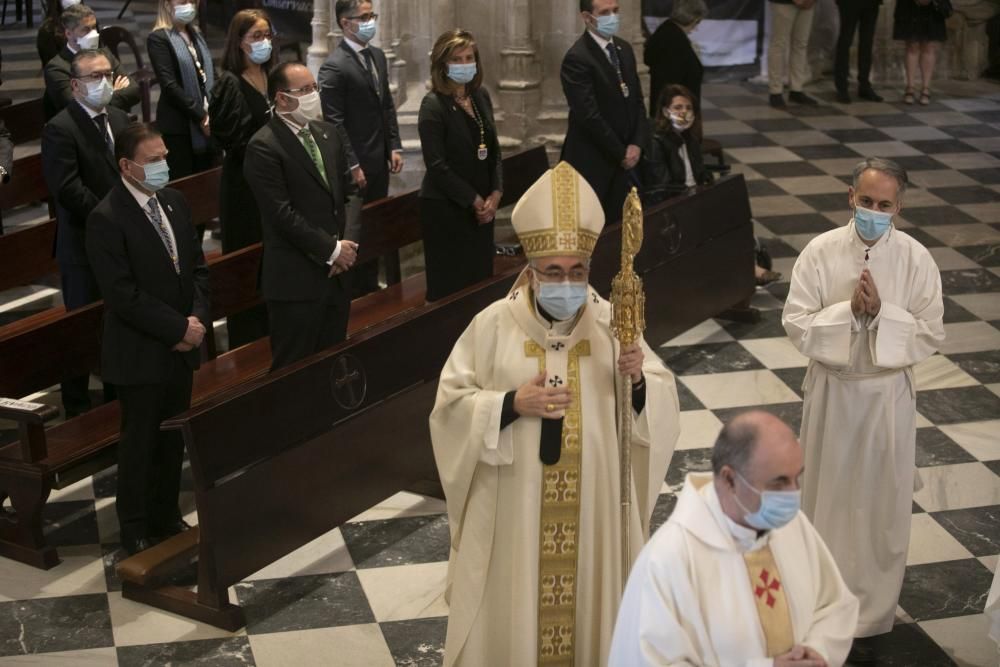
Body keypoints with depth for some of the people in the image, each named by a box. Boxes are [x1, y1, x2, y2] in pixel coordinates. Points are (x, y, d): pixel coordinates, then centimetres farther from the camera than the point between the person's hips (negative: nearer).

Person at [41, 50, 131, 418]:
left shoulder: (120, 119, 9)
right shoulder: (60, 129, -15)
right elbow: (67, 188, -23)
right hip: (84, 247, -7)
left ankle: (118, 396, 31)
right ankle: (77, 408, 16)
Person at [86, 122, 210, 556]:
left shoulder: (174, 202, 5)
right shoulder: (106, 219, -18)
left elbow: (197, 266, 10)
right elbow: (123, 295, -21)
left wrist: (198, 318, -6)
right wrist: (178, 329, -17)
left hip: (180, 347, 7)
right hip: (140, 353, -6)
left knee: (172, 441, 16)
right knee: (140, 445, 6)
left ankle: (166, 518, 33)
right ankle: (136, 533, 21)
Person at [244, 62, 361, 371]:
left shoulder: (329, 133, 11)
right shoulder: (264, 147, -12)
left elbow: (350, 192, 13)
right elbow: (283, 215, -16)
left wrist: (346, 242, -3)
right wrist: (332, 249, -13)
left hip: (337, 271, 7)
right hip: (296, 280, -7)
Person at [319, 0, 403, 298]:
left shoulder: (377, 55, 9)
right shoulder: (334, 66, -16)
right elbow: (333, 123, -17)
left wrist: (394, 146, 8)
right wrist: (351, 166, -18)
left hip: (380, 161, 8)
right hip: (356, 164, -7)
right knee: (354, 231, 2)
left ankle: (370, 286, 26)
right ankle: (354, 293, 14)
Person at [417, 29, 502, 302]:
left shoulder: (480, 96, 7)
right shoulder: (433, 105, -13)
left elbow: (493, 149, 11)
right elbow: (437, 165, -16)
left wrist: (496, 193, -2)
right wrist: (474, 200, -13)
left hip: (483, 207, 6)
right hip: (446, 208, -6)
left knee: (481, 277, 10)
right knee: (451, 285, 0)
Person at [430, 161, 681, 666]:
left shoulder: (610, 322, -2)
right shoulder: (495, 324, -7)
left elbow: (662, 403, 1)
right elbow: (451, 404, -4)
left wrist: (638, 383, -20)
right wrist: (512, 405, -18)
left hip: (592, 503, 2)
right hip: (514, 506, -1)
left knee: (588, 600, 13)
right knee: (513, 609, 8)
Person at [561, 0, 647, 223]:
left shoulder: (624, 49, 9)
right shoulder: (577, 58, -16)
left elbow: (637, 100, 11)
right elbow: (590, 116, -19)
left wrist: (637, 144, -3)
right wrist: (621, 154, -12)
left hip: (624, 158, 7)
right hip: (591, 162, -7)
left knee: (615, 225, 8)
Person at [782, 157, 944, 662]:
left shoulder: (915, 259, -10)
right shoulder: (821, 251, -10)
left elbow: (931, 334, -10)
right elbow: (796, 324, -12)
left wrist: (882, 313, -24)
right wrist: (849, 311, -24)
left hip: (887, 396, 0)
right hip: (832, 391, 0)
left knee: (880, 503, 8)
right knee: (828, 497, 14)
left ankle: (867, 615, 23)